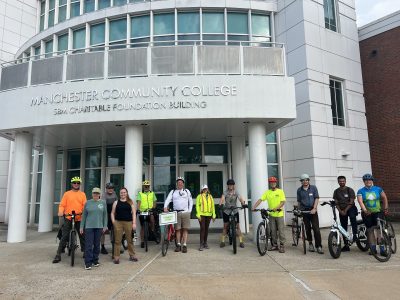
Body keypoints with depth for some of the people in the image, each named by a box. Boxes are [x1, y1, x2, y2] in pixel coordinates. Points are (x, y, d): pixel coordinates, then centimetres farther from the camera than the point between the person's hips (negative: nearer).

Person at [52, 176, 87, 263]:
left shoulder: (82, 194, 8)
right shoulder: (67, 194, 6)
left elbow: (85, 205, -1)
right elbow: (62, 205, 0)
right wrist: (61, 212, -18)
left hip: (79, 219, 1)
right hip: (68, 218, -1)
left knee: (82, 236, 9)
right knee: (64, 237, 0)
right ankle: (58, 255, 7)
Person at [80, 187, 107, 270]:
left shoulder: (103, 203, 3)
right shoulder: (88, 203, 3)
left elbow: (105, 215, 6)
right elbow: (84, 215, 6)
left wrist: (105, 226, 2)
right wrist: (82, 226, 4)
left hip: (99, 227, 1)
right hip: (89, 226, -1)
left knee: (97, 244, 10)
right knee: (88, 245, -3)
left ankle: (95, 260, 23)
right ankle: (88, 263, 3)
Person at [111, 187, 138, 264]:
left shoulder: (130, 202, 6)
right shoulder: (116, 202, 8)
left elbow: (134, 213, 3)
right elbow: (112, 213, 9)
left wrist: (134, 223, -4)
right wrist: (113, 221, -4)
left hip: (128, 223, 0)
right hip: (118, 223, 0)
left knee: (130, 240, 8)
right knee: (117, 241, 2)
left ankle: (132, 255, 21)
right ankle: (116, 257, 11)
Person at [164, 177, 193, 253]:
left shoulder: (187, 191, 11)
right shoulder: (173, 191, 11)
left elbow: (191, 201, 12)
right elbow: (168, 200, -1)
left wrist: (189, 211, 3)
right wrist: (165, 207, -18)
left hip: (185, 213, 0)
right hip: (176, 213, 1)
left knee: (185, 229, -2)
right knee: (177, 229, 2)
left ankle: (184, 245, 0)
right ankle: (178, 245, 11)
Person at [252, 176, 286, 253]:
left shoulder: (280, 191, -3)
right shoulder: (267, 192, 2)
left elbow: (283, 202, -10)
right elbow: (260, 200, -5)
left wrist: (276, 208, -24)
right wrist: (254, 207, -17)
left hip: (279, 214, -3)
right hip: (271, 214, 3)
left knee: (281, 230, 1)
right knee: (273, 231, 10)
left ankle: (282, 245, 12)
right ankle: (274, 245, 22)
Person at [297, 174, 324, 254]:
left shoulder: (313, 188, 1)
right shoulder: (299, 190, 6)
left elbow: (316, 198, -3)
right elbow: (299, 201, 11)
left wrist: (314, 208, -13)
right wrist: (299, 210, 7)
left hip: (313, 210, -2)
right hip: (304, 211, 2)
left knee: (316, 228, -7)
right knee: (307, 229, 8)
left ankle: (319, 246, -1)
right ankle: (310, 243, 23)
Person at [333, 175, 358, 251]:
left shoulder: (350, 190, -5)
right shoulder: (336, 191, 4)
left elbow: (351, 202, -10)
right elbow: (336, 203, 3)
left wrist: (345, 210, -16)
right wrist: (340, 211, -10)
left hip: (350, 208, -3)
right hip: (341, 211, 3)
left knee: (352, 217, -37)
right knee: (343, 227, 4)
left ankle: (355, 234, -29)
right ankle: (346, 245, 12)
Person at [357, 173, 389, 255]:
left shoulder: (378, 189, 3)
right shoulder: (361, 191, -1)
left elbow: (384, 198, 15)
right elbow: (360, 201, -12)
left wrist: (386, 208, 8)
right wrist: (365, 210, -26)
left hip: (378, 212, 0)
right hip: (367, 214, 0)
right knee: (370, 230, 5)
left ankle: (382, 248, 2)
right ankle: (373, 248, 13)